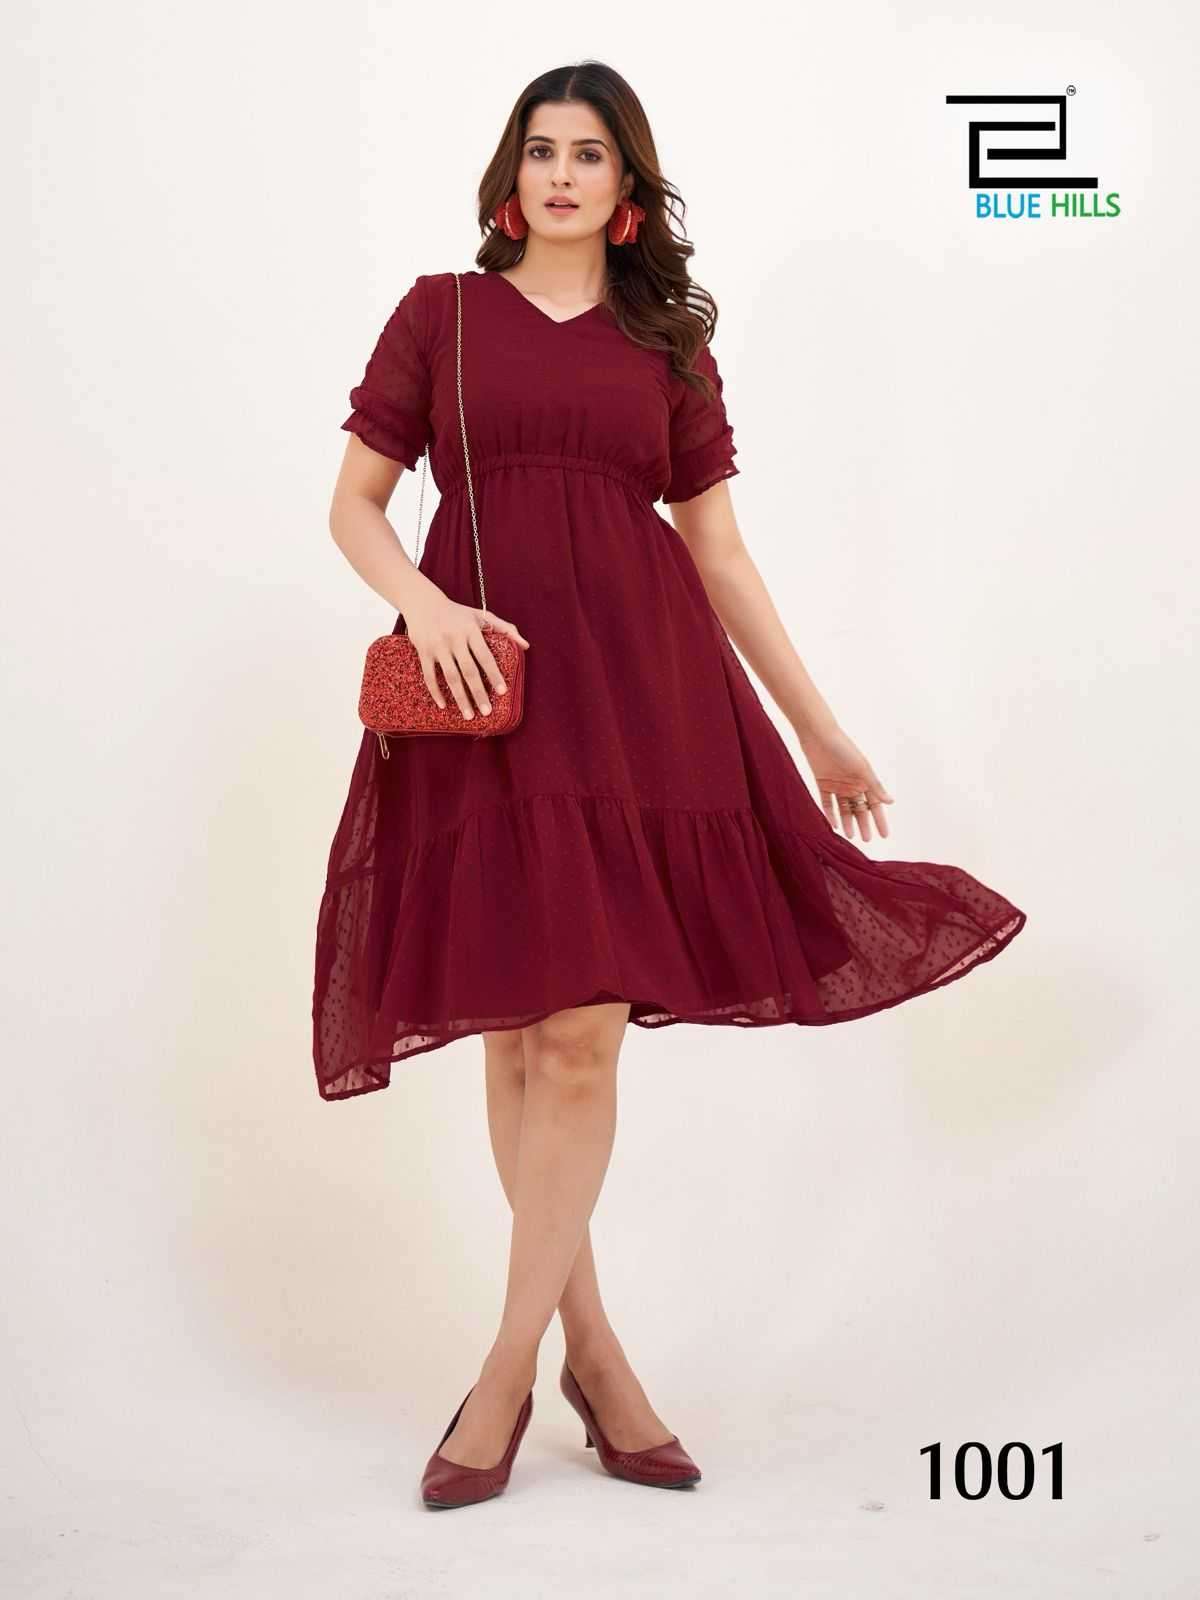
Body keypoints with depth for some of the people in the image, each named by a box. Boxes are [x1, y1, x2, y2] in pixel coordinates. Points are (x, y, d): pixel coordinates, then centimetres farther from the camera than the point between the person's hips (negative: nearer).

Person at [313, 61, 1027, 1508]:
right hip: (485, 681, 0)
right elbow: (354, 505, 9)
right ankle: (594, 1350, 16)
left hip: (635, 684, 1)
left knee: (583, 1038, -6)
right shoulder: (442, 314, 11)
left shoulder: (668, 345, 14)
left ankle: (509, 1374, 4)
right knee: (515, 1033, 2)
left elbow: (720, 551, 14)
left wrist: (820, 730, 14)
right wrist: (425, 605, -12)